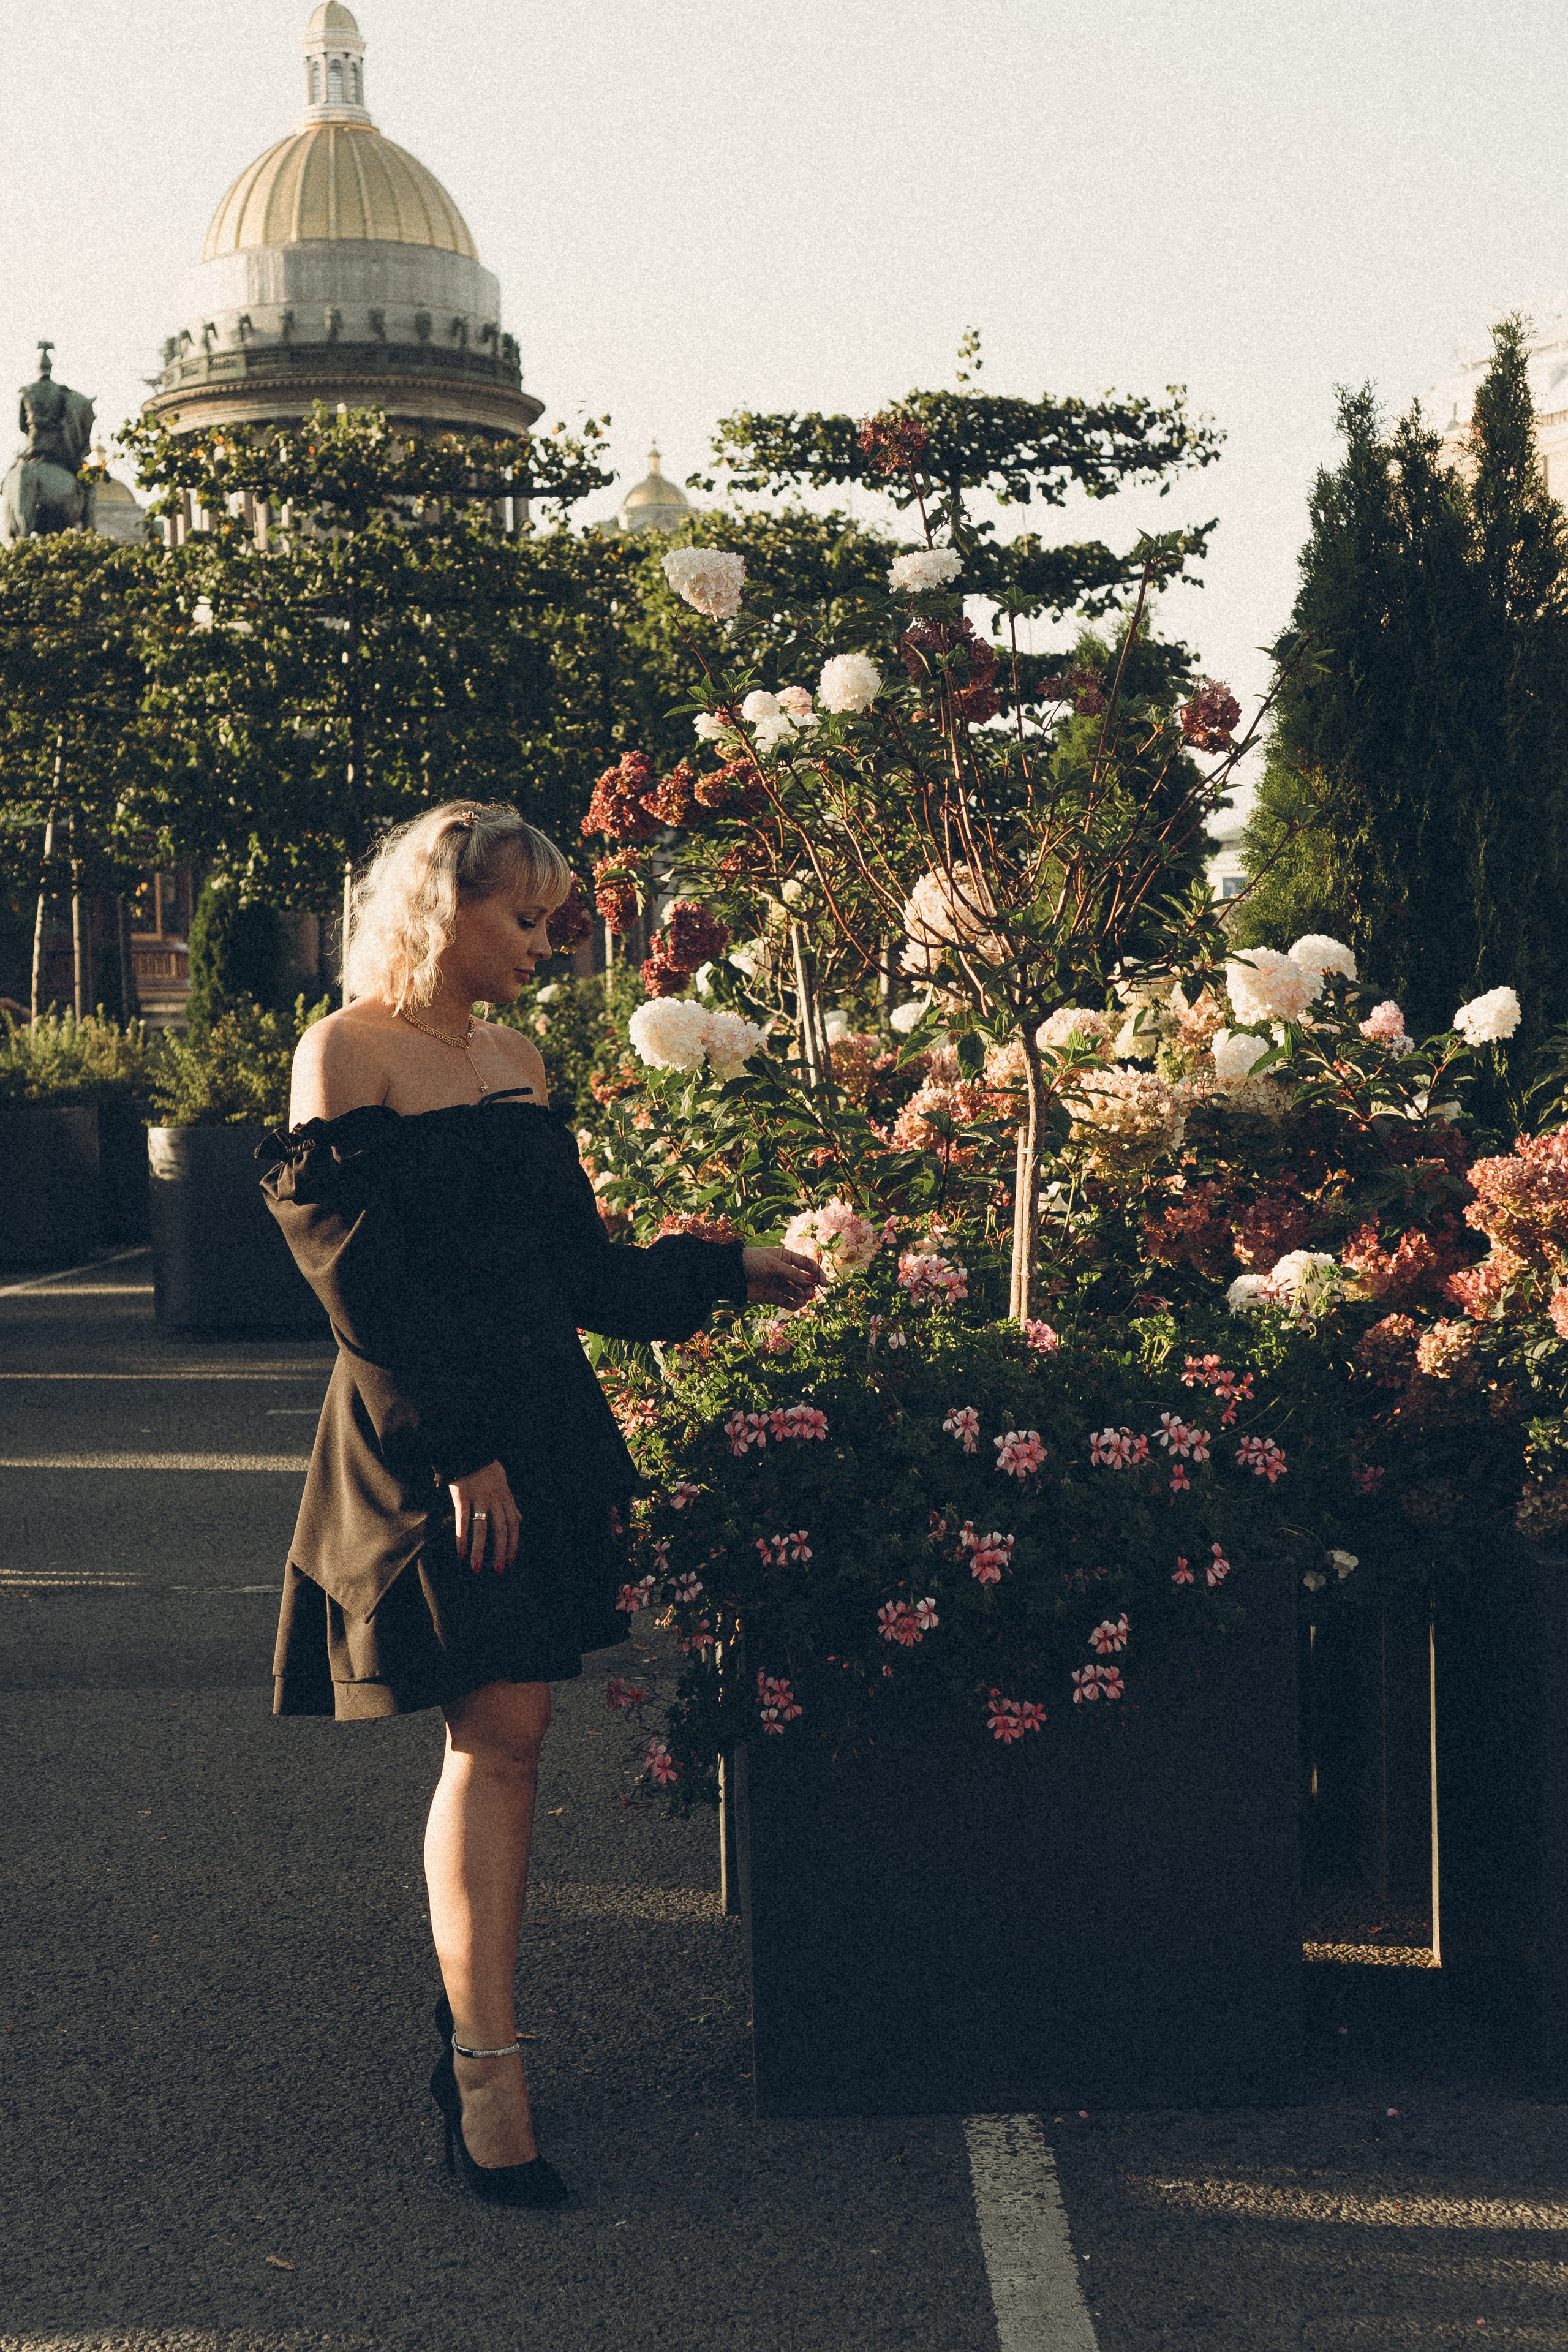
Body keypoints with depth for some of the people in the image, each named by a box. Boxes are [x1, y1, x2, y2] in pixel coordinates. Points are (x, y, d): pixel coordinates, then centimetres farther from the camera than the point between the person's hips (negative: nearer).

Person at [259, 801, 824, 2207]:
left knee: (510, 1734, 7)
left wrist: (725, 1272, 18)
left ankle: (472, 2019, 17)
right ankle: (489, 2077, -9)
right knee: (497, 1735, -11)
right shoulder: (347, 1053, -6)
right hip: (424, 1446, -7)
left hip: (539, 1422, 7)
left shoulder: (516, 1062, 16)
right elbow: (361, 1281, -13)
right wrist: (457, 1449, -17)